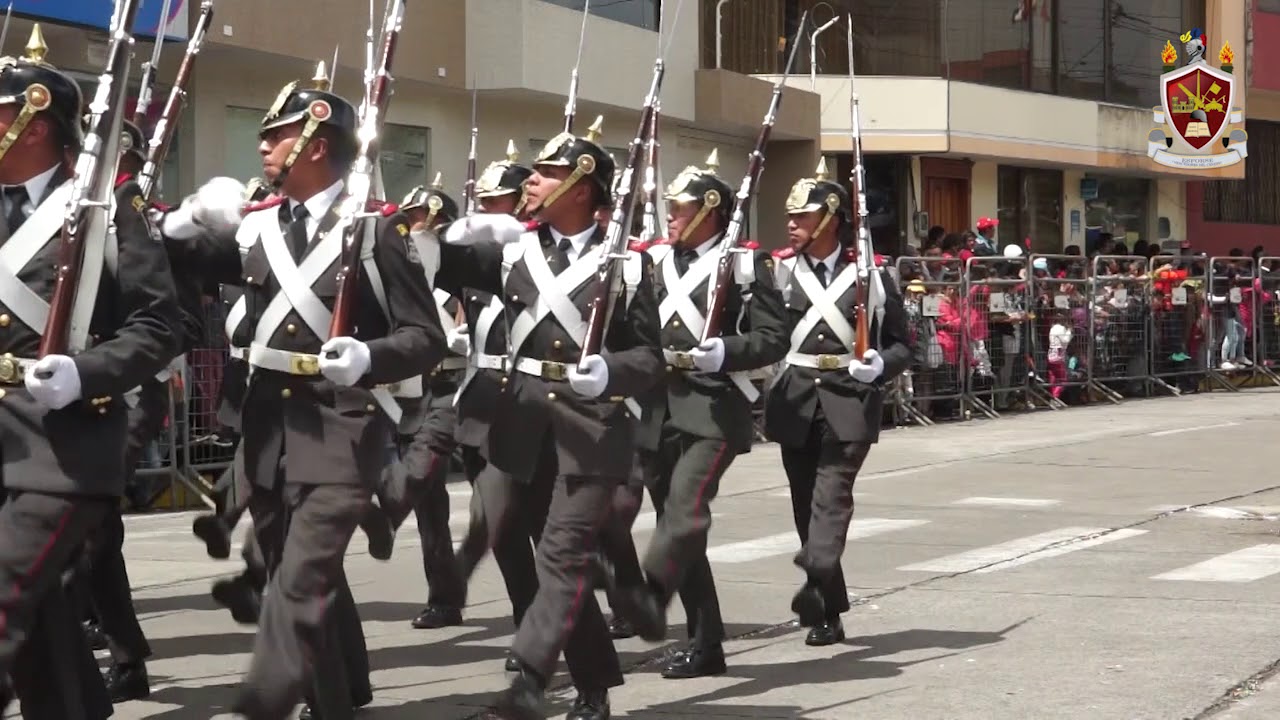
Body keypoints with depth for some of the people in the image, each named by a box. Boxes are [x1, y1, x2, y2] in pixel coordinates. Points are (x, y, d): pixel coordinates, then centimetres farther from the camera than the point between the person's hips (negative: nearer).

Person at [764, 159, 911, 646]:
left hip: (850, 403, -3)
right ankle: (828, 612, 17)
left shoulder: (869, 275, 3)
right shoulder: (781, 270, 7)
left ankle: (815, 584, -29)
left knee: (832, 494, -17)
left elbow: (900, 345, 7)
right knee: (806, 502, 6)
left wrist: (879, 365, -13)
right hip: (796, 401, 3)